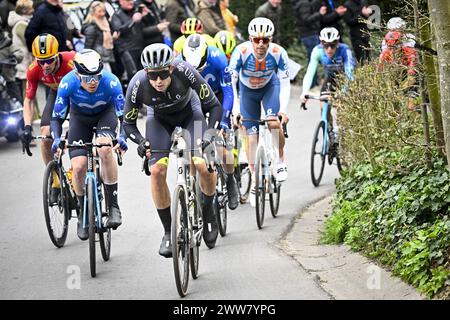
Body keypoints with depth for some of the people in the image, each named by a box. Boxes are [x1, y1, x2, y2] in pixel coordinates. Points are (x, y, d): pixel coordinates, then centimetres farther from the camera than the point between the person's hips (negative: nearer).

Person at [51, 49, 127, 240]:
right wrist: (57, 139, -39)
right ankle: (83, 213, 12)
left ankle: (113, 206, -20)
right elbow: (57, 117, -21)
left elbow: (124, 114, -27)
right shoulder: (68, 83, -32)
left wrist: (122, 137, -45)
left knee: (105, 149, -32)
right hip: (80, 117, 1)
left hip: (105, 113, -1)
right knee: (78, 167, -14)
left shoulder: (110, 81, -34)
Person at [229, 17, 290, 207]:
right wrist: (235, 108, -45)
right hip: (247, 90, 0)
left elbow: (285, 83, -27)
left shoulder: (278, 53, -31)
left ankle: (280, 162, 0)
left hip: (270, 87, 0)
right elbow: (230, 81, -34)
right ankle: (255, 181, 10)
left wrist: (283, 109, -40)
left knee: (274, 123, -25)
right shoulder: (241, 52, -34)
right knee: (251, 136, -4)